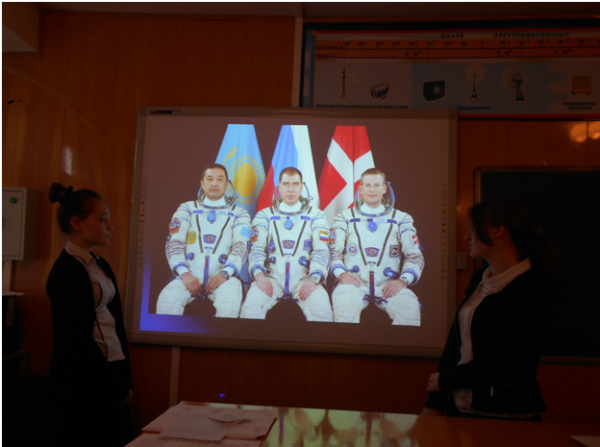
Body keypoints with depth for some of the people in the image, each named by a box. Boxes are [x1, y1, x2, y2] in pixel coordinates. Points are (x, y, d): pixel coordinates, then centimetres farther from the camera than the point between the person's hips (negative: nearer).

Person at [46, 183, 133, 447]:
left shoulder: (100, 265, 11)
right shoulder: (67, 272, -14)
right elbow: (78, 340, -16)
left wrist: (124, 380, 6)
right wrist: (116, 388, -10)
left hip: (112, 370, 8)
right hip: (83, 380, -8)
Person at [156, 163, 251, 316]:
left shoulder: (239, 214, 14)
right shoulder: (187, 209, 16)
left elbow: (240, 246, 0)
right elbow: (174, 242, 5)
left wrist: (224, 274, -19)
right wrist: (184, 273, -13)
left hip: (222, 277, 0)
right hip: (190, 276, 1)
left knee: (230, 301, -34)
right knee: (167, 299, -31)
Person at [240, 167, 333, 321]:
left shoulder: (316, 216, 11)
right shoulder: (264, 216, 13)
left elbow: (321, 251, 2)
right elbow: (257, 249, 4)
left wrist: (314, 279, -16)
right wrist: (259, 274, -17)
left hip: (303, 278, 0)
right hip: (272, 278, 0)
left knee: (322, 307, -30)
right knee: (251, 305, -30)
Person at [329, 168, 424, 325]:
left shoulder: (401, 219, 15)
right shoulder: (345, 218, 15)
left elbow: (415, 256, 11)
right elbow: (334, 251, 9)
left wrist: (403, 280, -8)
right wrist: (341, 273, -12)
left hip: (389, 284, 1)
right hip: (354, 282, -1)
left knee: (410, 309, -30)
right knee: (344, 308, -35)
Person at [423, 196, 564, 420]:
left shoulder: (532, 287, -16)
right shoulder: (479, 279, 8)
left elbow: (503, 363, -20)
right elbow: (455, 341, 5)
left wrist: (444, 380, -8)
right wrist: (434, 404, -1)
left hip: (507, 413, -7)